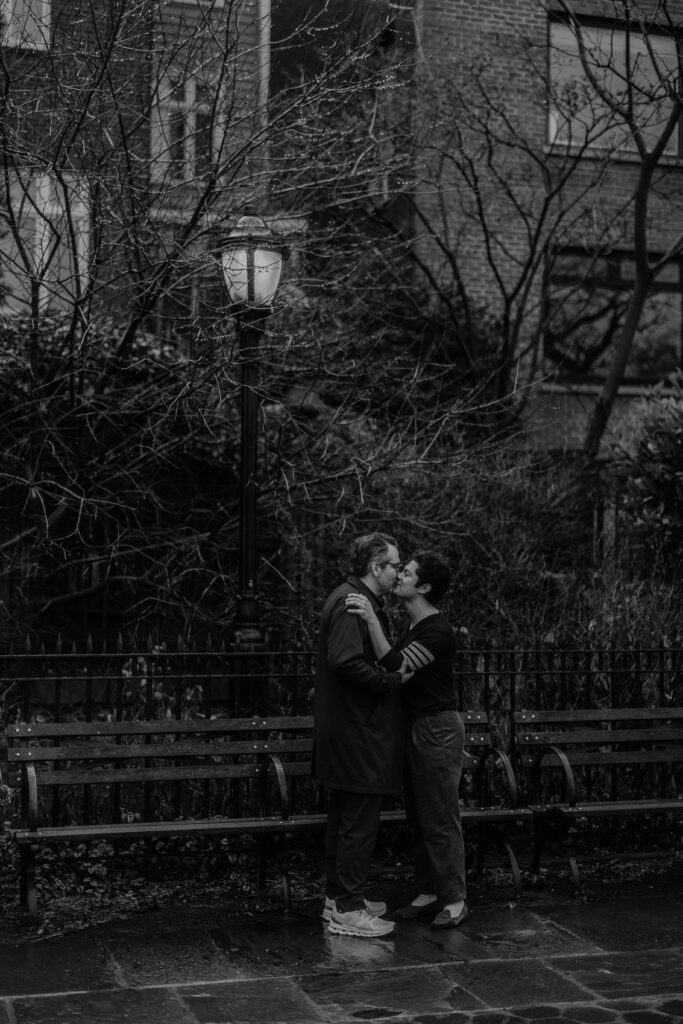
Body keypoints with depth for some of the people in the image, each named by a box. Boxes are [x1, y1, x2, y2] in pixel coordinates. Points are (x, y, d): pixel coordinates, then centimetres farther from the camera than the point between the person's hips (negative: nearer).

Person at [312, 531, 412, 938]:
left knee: (346, 817, 17)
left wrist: (394, 671, 5)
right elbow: (346, 662, -28)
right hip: (357, 732, -11)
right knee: (360, 821, -5)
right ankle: (348, 909, 2)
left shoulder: (359, 600, 16)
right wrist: (394, 679, -20)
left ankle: (339, 897, 27)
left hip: (348, 732, 11)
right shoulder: (350, 603, -17)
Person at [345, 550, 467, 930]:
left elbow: (394, 666, -28)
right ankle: (430, 892, 22)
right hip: (414, 727, 10)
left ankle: (455, 899, 5)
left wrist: (372, 619, -33)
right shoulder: (413, 627, 13)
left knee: (440, 819, -4)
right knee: (418, 817, 13)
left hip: (438, 728, -10)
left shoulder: (437, 631, -17)